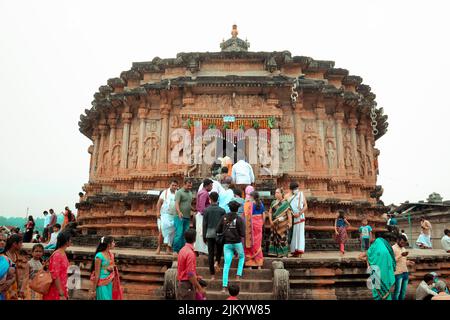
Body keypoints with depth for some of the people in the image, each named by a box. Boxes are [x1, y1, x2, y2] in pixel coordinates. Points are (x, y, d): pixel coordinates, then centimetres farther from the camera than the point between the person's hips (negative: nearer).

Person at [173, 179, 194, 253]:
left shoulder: (190, 193, 18)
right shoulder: (179, 192, -4)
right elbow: (176, 204, -14)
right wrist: (179, 212, -29)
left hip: (187, 217, 7)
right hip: (180, 217, -7)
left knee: (185, 235, 7)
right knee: (179, 234, -8)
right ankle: (175, 250, 0)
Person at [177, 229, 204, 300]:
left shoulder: (182, 250, 7)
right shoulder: (190, 253, -21)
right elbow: (190, 274, -23)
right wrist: (200, 288, -17)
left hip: (181, 283, 9)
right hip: (188, 284, -9)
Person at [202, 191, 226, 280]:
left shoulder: (206, 210, -2)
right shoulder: (222, 210, -3)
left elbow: (204, 224, 0)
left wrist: (204, 236, 8)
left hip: (209, 234, 0)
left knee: (210, 253, 6)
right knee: (219, 250, 22)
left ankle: (212, 274, 8)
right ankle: (217, 262, -4)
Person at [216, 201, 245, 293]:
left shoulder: (224, 217, -2)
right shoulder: (239, 219, -11)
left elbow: (218, 231, 0)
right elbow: (242, 234, -13)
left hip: (227, 243, 2)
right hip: (237, 243, -2)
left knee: (226, 264, 4)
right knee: (242, 257, 28)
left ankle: (224, 286, 0)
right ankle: (238, 275, 19)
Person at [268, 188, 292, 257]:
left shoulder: (285, 203, -1)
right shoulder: (273, 203, 12)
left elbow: (289, 213, -6)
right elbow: (270, 212, 10)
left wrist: (290, 223, -15)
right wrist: (270, 221, -3)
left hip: (283, 224, -4)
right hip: (274, 224, 4)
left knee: (283, 238, -4)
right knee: (274, 238, 4)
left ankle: (284, 253, 3)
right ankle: (274, 253, 11)